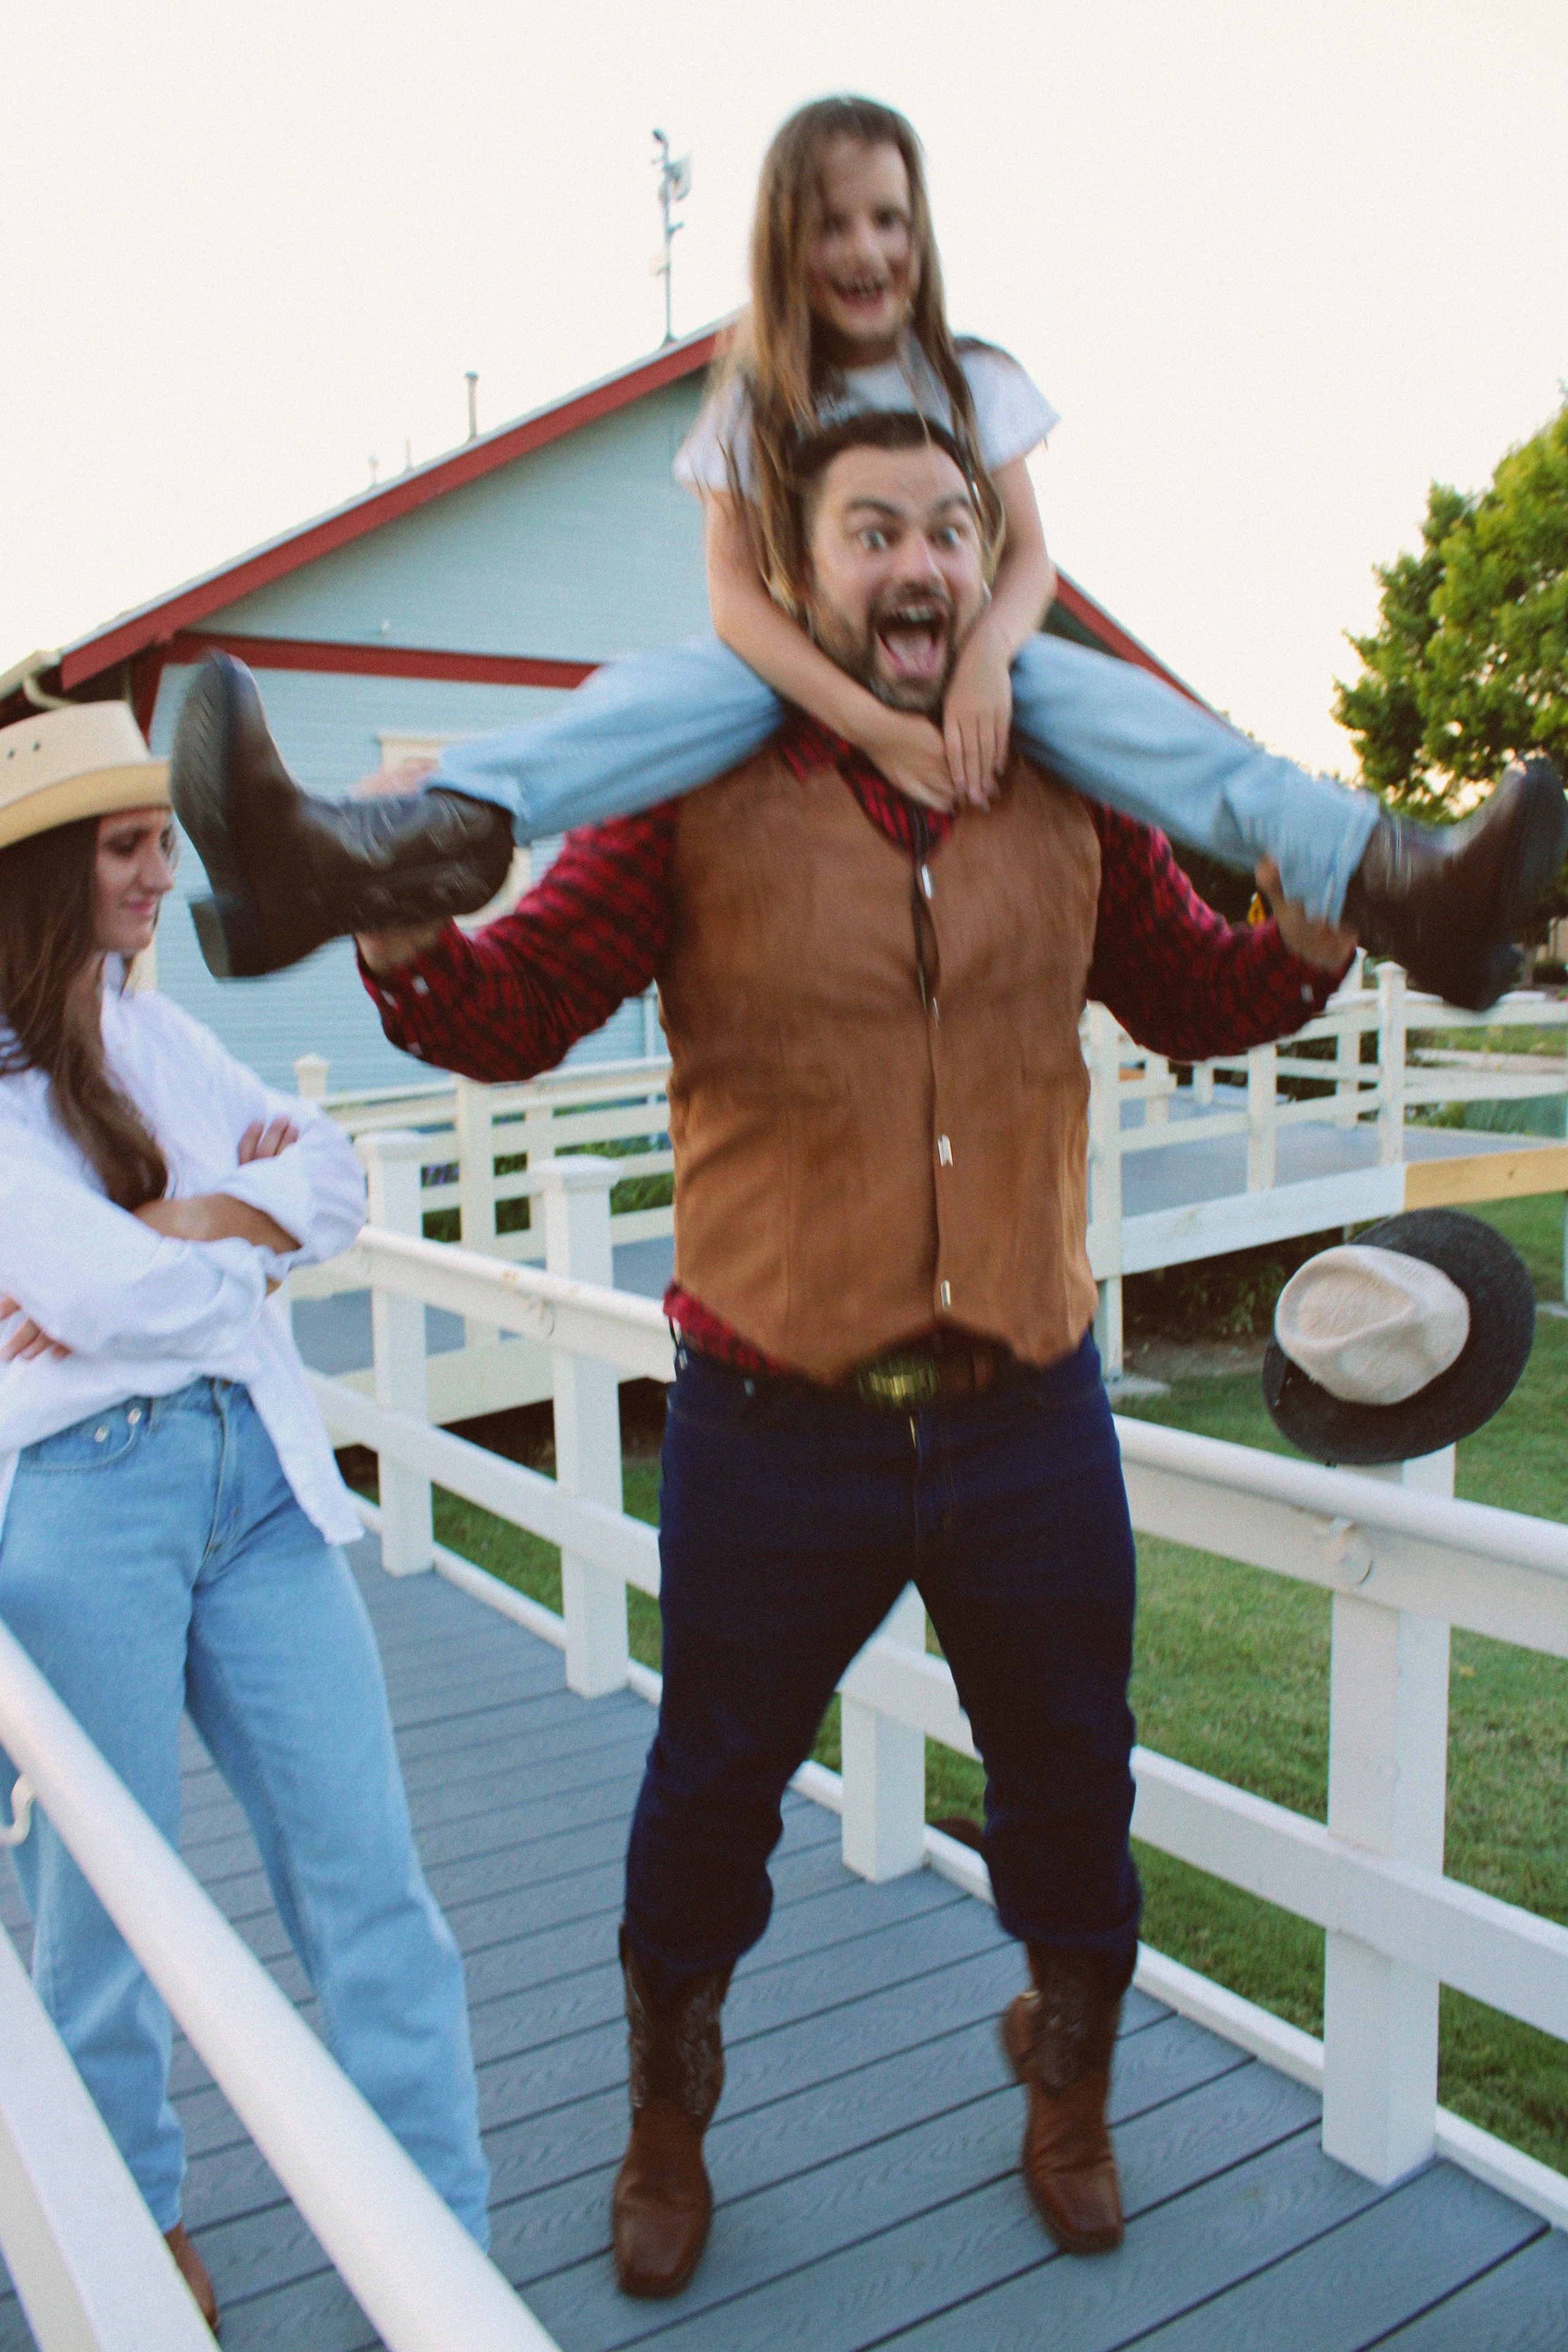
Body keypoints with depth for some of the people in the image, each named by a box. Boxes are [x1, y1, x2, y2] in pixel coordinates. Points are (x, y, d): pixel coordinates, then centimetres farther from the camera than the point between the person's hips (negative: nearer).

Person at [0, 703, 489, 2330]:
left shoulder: (150, 1033, 13)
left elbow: (336, 1175, 6)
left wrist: (181, 1231, -10)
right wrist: (253, 1225, -3)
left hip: (252, 1467, 6)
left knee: (366, 1870, 6)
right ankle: (132, 2225, 39)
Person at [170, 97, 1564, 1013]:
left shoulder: (975, 381, 5)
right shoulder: (752, 402, 0)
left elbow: (1028, 553, -4)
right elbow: (735, 587, -14)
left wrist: (983, 660, -30)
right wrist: (873, 722, -30)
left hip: (959, 661, 1)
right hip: (802, 675, -1)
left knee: (1087, 689, -29)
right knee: (670, 689, -32)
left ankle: (1393, 882, -47)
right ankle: (370, 856, -56)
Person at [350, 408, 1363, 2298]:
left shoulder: (1069, 791, 2)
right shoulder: (697, 790, -7)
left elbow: (1189, 997, 14)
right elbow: (513, 1012, -9)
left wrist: (1308, 945, -6)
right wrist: (402, 939, -29)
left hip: (1030, 1415, 3)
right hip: (774, 1427, -2)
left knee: (1070, 1791, 20)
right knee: (709, 1795, 17)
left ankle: (1068, 2107, 52)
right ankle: (667, 2128, 48)